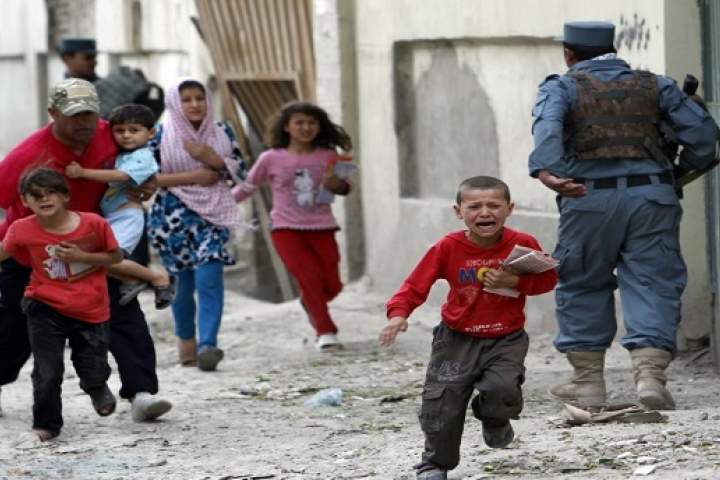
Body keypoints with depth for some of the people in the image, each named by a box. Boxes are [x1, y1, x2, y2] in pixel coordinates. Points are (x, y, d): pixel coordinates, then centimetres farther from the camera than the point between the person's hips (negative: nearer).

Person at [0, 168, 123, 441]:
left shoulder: (93, 224, -13)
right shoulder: (22, 230, -9)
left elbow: (116, 256, -3)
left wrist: (81, 257, -16)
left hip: (91, 312, 0)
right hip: (46, 310, 0)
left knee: (94, 373, 9)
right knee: (47, 373, -5)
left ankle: (96, 388, 47)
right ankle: (46, 425, 18)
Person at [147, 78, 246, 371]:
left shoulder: (222, 133, 7)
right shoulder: (161, 136, -1)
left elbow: (239, 170, 9)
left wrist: (213, 159, -11)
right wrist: (193, 177, -12)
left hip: (212, 215, 1)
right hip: (174, 217, -1)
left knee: (209, 277, -16)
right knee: (183, 282, 5)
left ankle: (207, 346, -22)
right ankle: (186, 344, 24)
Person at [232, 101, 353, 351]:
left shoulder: (328, 157, 3)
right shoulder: (271, 159, -1)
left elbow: (344, 188, 13)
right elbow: (247, 187, 10)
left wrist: (336, 185, -10)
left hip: (321, 229, 2)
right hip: (286, 229, -2)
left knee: (332, 285, -1)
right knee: (310, 277, -18)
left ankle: (310, 303, 34)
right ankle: (325, 333, -8)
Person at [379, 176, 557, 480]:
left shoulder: (522, 244, -9)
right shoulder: (448, 248, -11)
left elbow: (548, 279, -2)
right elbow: (416, 285, -9)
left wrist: (516, 281, -20)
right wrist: (398, 314, -25)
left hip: (506, 339, -1)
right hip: (458, 338, 1)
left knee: (503, 389, -23)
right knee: (442, 399, -5)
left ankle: (495, 421, 16)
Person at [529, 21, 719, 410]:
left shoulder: (561, 88, 7)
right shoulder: (653, 85, 15)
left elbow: (548, 127, -15)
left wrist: (546, 171, -31)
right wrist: (688, 168, 21)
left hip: (589, 199, -1)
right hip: (652, 197, 1)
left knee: (583, 286, 14)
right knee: (652, 285, 1)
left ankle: (589, 380, 16)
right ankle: (650, 373, -15)